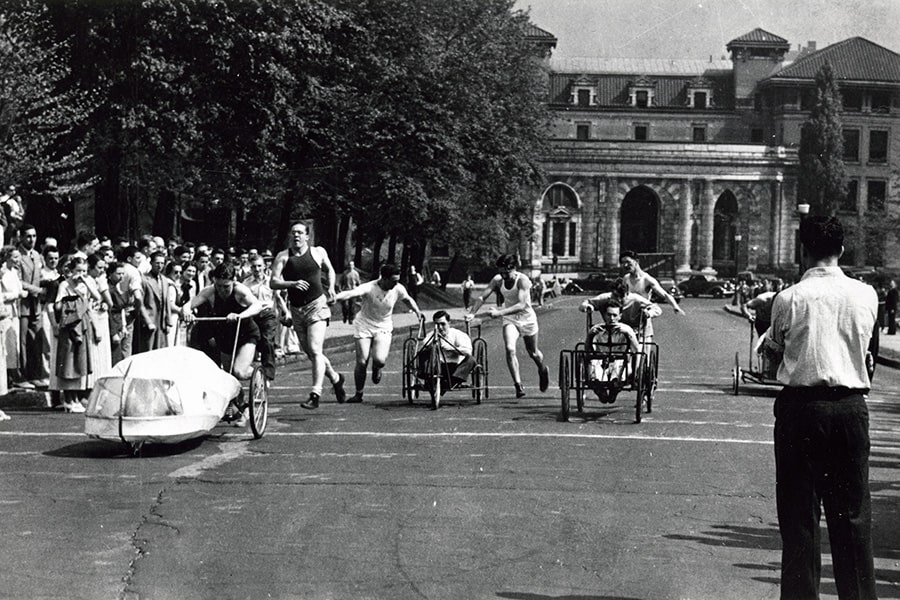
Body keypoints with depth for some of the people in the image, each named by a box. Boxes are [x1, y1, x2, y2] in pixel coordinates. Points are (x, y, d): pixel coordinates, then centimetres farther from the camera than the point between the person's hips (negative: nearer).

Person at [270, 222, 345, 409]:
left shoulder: (318, 252, 3)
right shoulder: (283, 257, 1)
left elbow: (329, 270, 22)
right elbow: (273, 283, -8)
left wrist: (331, 288, 7)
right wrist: (292, 284, -23)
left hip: (317, 304, -3)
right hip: (296, 309, 3)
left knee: (315, 350, -16)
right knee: (310, 353, 13)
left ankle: (315, 394, -19)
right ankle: (335, 378, 36)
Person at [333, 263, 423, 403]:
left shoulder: (398, 289, -10)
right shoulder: (369, 288, -23)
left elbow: (408, 299, 13)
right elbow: (351, 293, -40)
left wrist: (417, 311, 0)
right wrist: (335, 297, -57)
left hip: (383, 328, 2)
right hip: (364, 326, -2)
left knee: (380, 360, -21)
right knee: (362, 362, -7)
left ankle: (376, 369, 18)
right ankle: (358, 394, 13)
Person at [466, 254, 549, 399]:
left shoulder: (522, 280, -28)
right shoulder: (498, 280, -16)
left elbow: (521, 305, -38)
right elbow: (482, 297, -18)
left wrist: (500, 312, -50)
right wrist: (472, 313, -35)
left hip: (527, 319, -2)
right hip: (510, 320, 2)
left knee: (533, 353, 16)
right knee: (510, 349, -22)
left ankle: (543, 371, 50)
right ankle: (518, 385, -18)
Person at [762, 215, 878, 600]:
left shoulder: (789, 299, -8)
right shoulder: (866, 295, 0)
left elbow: (773, 350, 6)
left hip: (800, 405, -2)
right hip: (851, 405, 2)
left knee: (799, 510, 5)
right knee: (853, 510, 10)